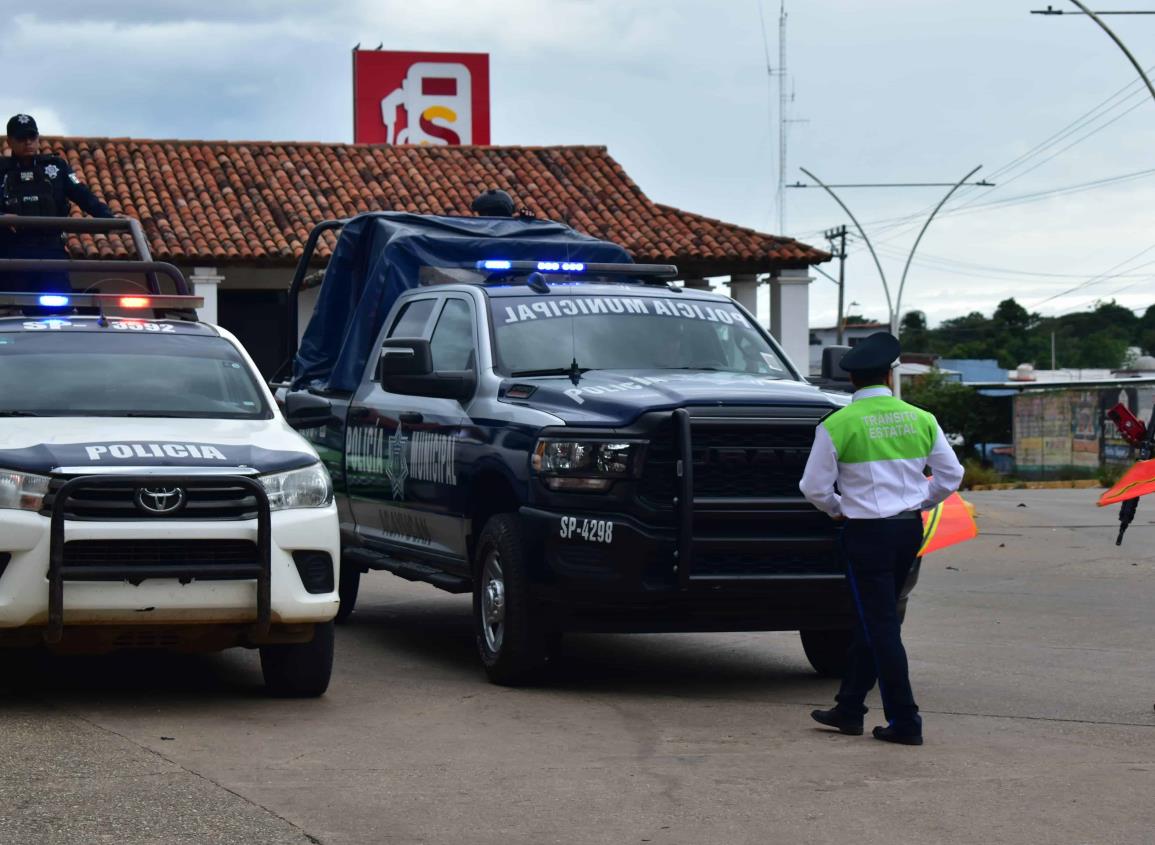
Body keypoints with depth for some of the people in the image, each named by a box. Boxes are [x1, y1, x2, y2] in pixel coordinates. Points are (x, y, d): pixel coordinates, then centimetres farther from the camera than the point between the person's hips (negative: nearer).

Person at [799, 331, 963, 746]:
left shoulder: (837, 425, -9)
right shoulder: (921, 419, 4)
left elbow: (814, 487, -6)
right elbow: (951, 475, 8)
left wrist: (838, 509, 13)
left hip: (867, 531, -5)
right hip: (910, 529, 5)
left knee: (881, 626, 0)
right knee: (872, 621, 15)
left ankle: (905, 722, -1)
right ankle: (849, 709, 21)